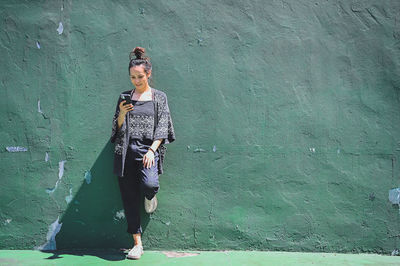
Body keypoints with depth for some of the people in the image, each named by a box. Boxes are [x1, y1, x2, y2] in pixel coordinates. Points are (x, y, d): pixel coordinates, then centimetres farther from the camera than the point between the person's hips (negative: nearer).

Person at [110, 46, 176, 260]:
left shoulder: (159, 97, 7)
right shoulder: (125, 97, 13)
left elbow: (161, 127, 0)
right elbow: (117, 128, 12)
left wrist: (152, 150, -12)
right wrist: (122, 114, -8)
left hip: (148, 150, -2)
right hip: (126, 151, 3)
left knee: (149, 184, -28)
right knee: (129, 199, 1)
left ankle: (150, 197, 12)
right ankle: (137, 244, 13)